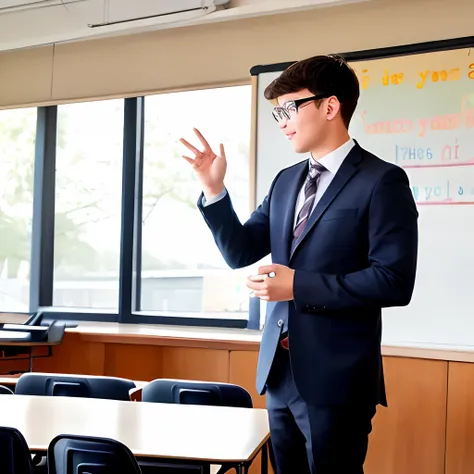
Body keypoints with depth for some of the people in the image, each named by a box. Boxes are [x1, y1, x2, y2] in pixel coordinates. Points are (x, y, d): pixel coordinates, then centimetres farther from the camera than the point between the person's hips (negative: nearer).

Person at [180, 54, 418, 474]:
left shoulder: (381, 180, -10)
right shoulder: (286, 181, 12)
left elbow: (394, 282, -17)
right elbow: (240, 253, 12)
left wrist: (299, 286, -18)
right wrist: (214, 189, -1)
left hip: (335, 376, -7)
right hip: (280, 369, 7)